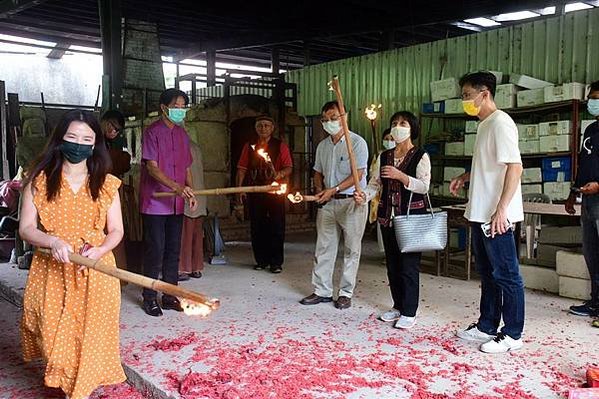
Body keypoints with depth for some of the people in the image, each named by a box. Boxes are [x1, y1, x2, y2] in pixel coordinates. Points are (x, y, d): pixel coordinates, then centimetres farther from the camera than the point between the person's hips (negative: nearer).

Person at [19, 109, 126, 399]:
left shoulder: (106, 184, 3)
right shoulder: (39, 180, 1)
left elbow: (116, 230, 4)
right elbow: (26, 229, -2)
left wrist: (99, 250, -17)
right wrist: (54, 241, -22)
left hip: (95, 270, 0)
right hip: (53, 269, 0)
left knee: (90, 331, -2)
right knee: (55, 332, -5)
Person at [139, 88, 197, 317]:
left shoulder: (182, 134, 13)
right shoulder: (152, 132, -8)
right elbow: (152, 168, -16)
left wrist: (191, 193, 7)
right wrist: (177, 187, -28)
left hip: (176, 203, 6)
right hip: (154, 202, -6)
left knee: (173, 250, 10)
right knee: (155, 250, -3)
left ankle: (170, 296, 20)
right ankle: (149, 298, 10)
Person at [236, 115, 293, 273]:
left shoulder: (280, 146, 6)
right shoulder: (249, 146, 12)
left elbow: (289, 168, -2)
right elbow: (242, 168, 9)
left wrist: (280, 174, -23)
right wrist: (239, 188, -1)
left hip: (275, 191, -2)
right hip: (254, 191, 3)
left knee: (276, 228, -2)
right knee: (257, 228, 6)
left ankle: (276, 262, 5)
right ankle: (261, 260, 17)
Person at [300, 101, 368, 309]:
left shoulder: (357, 142, -7)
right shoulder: (322, 145, 13)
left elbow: (358, 174, -14)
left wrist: (333, 190, -19)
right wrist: (320, 191, 1)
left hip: (352, 201, -6)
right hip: (327, 203, 6)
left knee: (351, 249, 2)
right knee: (323, 247, 7)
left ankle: (346, 293, 11)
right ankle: (322, 291, 15)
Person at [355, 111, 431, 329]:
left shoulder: (420, 156, -4)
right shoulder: (385, 156, 12)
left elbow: (424, 186, -13)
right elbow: (375, 183, 6)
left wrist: (400, 176, -24)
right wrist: (363, 195, -14)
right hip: (387, 216, 6)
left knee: (409, 264, -3)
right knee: (392, 263, 12)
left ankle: (409, 312, 7)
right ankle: (398, 306, 25)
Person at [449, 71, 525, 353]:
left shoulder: (500, 123, -14)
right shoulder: (485, 125, 16)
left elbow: (514, 167, -23)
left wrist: (501, 209, -27)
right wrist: (465, 177, 15)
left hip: (496, 216, -10)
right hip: (480, 214, 10)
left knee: (506, 275, 0)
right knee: (487, 274, 17)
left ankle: (512, 335, 10)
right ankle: (487, 326, 28)